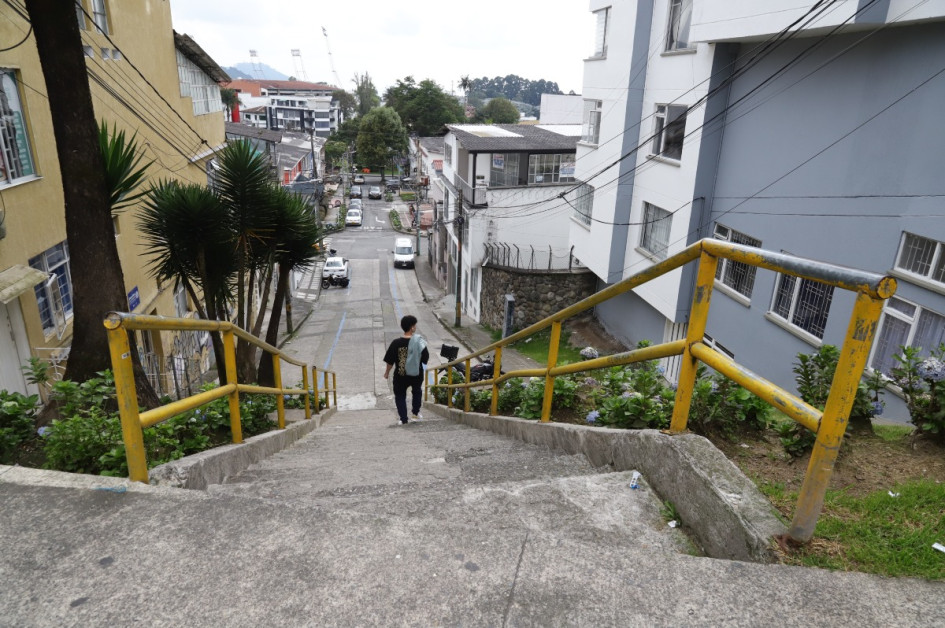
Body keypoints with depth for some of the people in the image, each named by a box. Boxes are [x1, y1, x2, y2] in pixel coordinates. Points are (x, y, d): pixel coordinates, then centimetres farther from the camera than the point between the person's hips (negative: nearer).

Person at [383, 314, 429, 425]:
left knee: (400, 396, 17)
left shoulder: (396, 343, -13)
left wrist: (387, 372, 9)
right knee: (417, 391, 29)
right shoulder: (419, 342, -13)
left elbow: (390, 361, -7)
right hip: (417, 374, 1)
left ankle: (403, 419, 14)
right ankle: (416, 413, 35)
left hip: (400, 376, -1)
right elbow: (425, 359, -5)